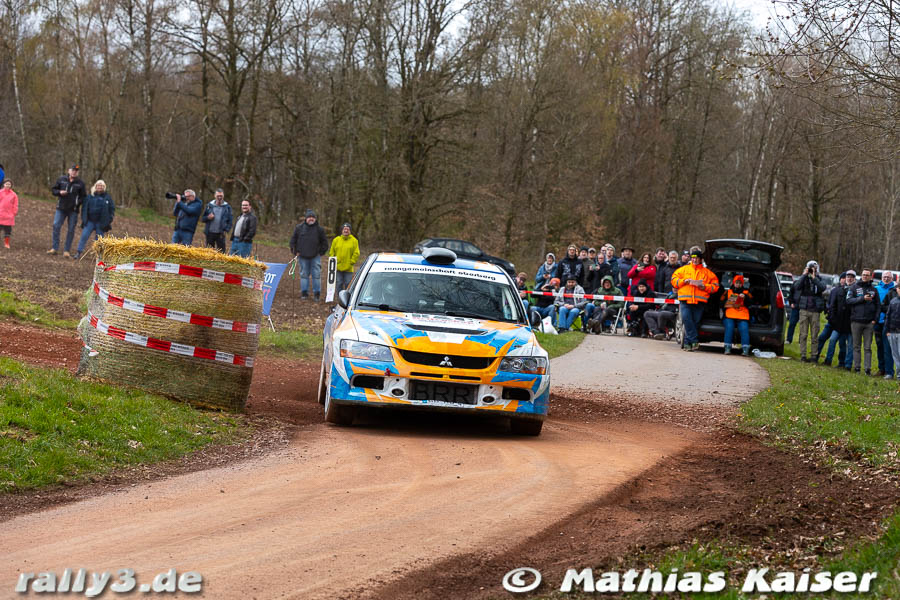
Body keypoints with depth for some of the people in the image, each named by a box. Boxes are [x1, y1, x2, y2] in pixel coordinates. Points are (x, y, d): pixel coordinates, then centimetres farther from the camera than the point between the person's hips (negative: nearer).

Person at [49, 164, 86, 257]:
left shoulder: (80, 183, 2)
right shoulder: (61, 179, 4)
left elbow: (83, 196, 7)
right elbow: (53, 190, 11)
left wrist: (78, 202, -11)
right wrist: (59, 192, -10)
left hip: (73, 210, -1)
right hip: (61, 208, 1)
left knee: (71, 229, 2)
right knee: (56, 226, -8)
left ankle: (66, 251, 8)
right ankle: (55, 248, 0)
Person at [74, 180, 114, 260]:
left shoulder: (108, 197, 3)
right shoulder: (90, 197, 7)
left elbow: (112, 209, 6)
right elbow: (84, 207, 10)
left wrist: (109, 220, -2)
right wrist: (84, 219, 1)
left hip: (101, 222, -1)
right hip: (90, 221, 1)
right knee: (84, 236, -9)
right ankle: (78, 252, -5)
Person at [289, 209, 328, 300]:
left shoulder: (319, 229, 4)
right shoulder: (299, 228, 5)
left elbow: (324, 243, 11)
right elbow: (293, 240, 11)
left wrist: (320, 252, 2)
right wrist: (295, 252, 4)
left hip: (315, 257, -1)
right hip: (303, 256, 1)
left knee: (316, 274, -2)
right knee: (304, 274, 5)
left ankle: (317, 293, 4)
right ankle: (304, 293, 12)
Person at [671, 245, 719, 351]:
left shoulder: (707, 272, 15)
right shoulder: (684, 269, 18)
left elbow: (715, 286, 12)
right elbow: (674, 279, 14)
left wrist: (704, 286, -5)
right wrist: (684, 281, -3)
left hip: (700, 302, 0)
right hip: (685, 300, 0)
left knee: (695, 322, -4)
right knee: (686, 319, -19)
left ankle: (687, 343, 4)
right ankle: (694, 341, -16)